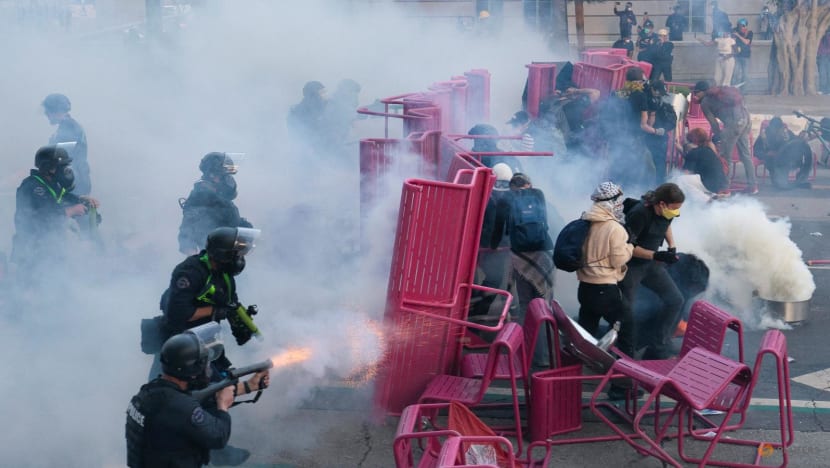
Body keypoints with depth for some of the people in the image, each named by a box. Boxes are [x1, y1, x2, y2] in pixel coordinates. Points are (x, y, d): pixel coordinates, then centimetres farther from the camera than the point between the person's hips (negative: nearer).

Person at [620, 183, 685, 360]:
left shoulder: (665, 212, -8)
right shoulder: (639, 213, -30)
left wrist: (672, 246, 1)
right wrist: (656, 256, -28)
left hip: (650, 264, 7)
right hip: (631, 266, -7)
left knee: (675, 300, 0)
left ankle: (657, 349, 6)